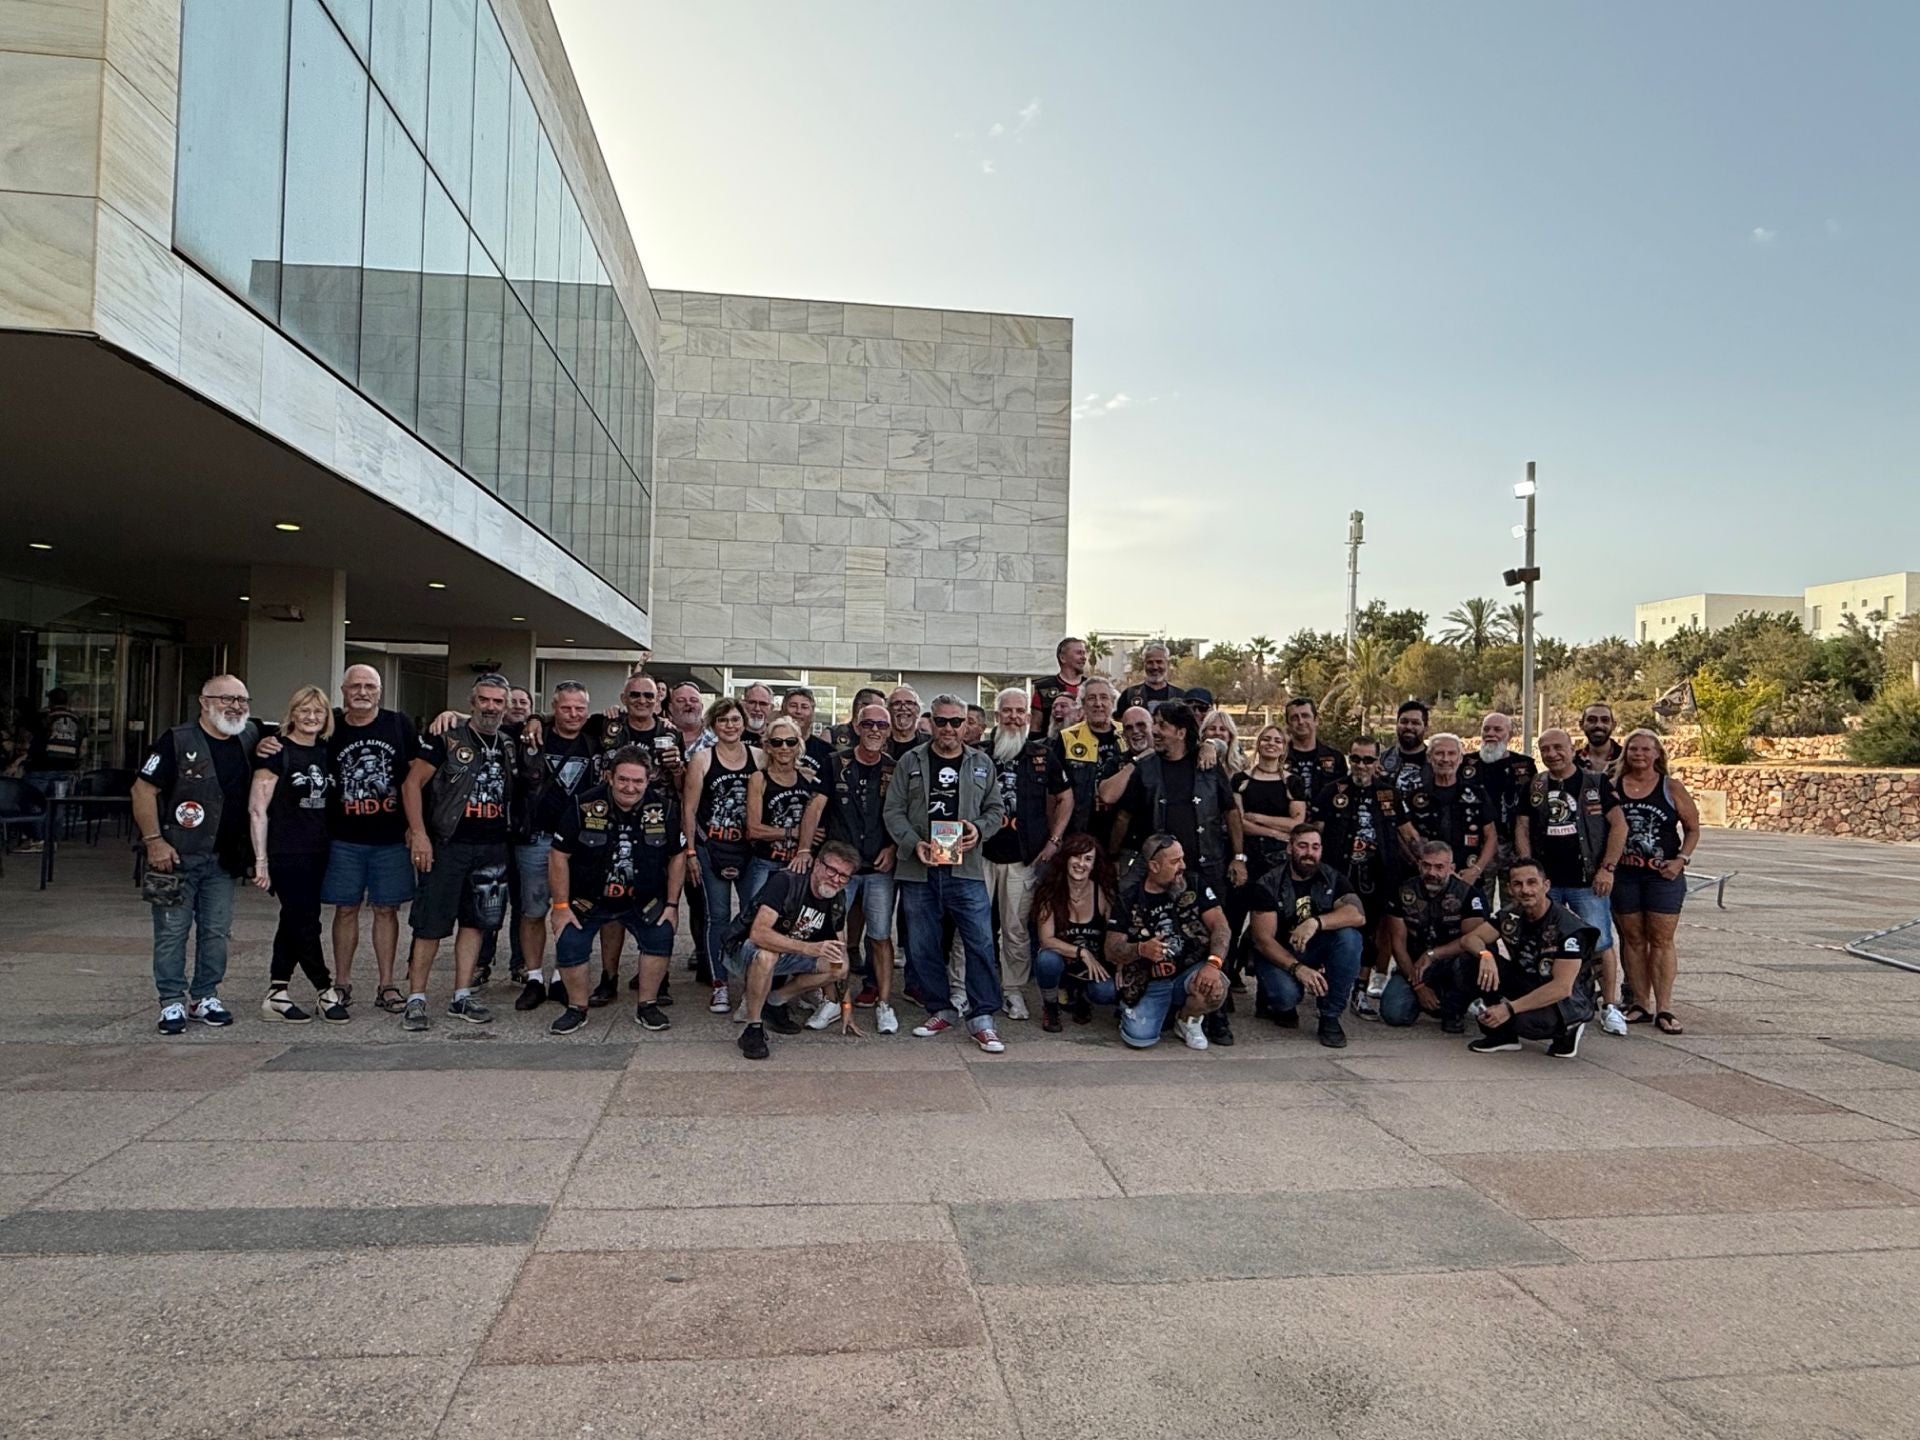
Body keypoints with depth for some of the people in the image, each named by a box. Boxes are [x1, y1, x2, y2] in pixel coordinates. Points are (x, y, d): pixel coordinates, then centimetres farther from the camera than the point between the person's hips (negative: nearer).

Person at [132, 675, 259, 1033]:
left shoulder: (250, 738, 6)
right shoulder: (178, 741, -10)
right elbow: (143, 790, -11)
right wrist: (154, 840, -16)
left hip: (224, 859, 5)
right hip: (177, 856, -5)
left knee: (216, 931, 10)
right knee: (172, 932, 2)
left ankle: (206, 997, 22)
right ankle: (172, 1003, 11)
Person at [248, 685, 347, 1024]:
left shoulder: (326, 753, 11)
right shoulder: (277, 752, -8)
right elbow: (257, 808, -10)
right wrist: (261, 860, -13)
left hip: (317, 854, 6)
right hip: (285, 854, -6)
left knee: (294, 924, 10)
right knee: (306, 924, -3)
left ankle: (276, 996, 18)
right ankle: (326, 992, 9)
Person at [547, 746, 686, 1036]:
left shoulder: (664, 807, -11)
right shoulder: (583, 806, -17)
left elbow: (677, 856, 1)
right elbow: (558, 855, -10)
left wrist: (672, 904, -2)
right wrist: (561, 906, -9)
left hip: (643, 900, 1)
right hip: (586, 899, -1)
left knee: (661, 936, -13)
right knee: (568, 944, -13)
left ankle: (647, 1006, 6)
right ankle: (577, 1009, 12)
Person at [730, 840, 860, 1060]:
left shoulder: (837, 899, -5)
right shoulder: (786, 881, -26)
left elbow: (841, 950, 4)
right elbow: (758, 933, -37)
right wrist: (810, 948, -45)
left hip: (789, 954, 7)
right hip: (746, 949, -6)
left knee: (839, 967, -14)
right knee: (766, 955, -40)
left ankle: (774, 1003, 1)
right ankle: (753, 1028, -23)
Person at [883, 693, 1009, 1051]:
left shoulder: (981, 764, 10)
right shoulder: (910, 762, 6)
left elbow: (996, 809, 13)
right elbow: (893, 811, 3)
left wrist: (979, 830, -7)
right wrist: (914, 843, -11)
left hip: (966, 868, 0)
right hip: (918, 871, 0)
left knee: (980, 942, -5)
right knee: (922, 946, 7)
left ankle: (982, 1018, 4)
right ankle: (940, 1010, 22)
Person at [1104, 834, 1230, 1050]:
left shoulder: (1195, 886, -2)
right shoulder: (1128, 898, -4)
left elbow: (1219, 925, -10)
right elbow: (1111, 951, -5)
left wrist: (1214, 963, -28)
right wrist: (1141, 950, -26)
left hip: (1190, 971, 1)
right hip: (1147, 983, -1)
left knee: (1216, 990, -32)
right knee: (1139, 1039, -22)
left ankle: (1188, 1019, 4)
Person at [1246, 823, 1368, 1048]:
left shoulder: (1332, 878, -2)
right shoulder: (1269, 884, -11)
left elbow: (1358, 914, -21)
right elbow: (1263, 939, -17)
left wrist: (1316, 922, -37)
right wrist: (1297, 968, -32)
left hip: (1316, 949, 3)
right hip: (1279, 954, -3)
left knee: (1349, 937, -28)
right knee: (1286, 994, -34)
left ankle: (1330, 1017, -15)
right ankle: (1282, 1004, 7)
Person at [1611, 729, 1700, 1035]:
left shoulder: (1671, 788, -1)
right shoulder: (1612, 788, 3)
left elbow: (1693, 828, 4)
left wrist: (1681, 859, -9)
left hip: (1663, 875, -2)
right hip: (1624, 874, 2)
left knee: (1662, 940, 0)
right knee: (1633, 939, 7)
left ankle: (1664, 1009, 5)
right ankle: (1641, 1004, 16)